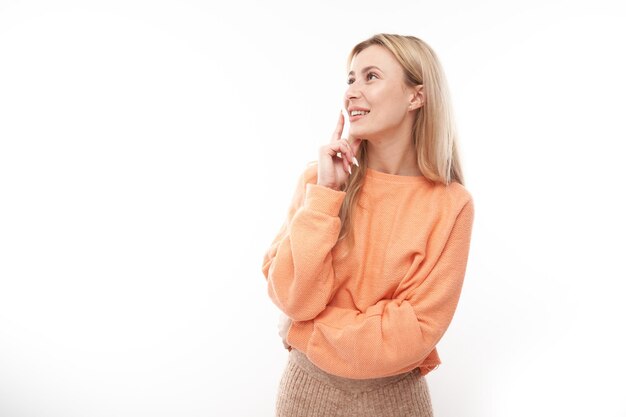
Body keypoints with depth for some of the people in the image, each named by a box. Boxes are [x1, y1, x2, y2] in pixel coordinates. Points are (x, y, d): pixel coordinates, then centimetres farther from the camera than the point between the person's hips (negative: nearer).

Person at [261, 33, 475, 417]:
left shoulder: (451, 204, -14)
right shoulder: (319, 177, -9)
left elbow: (416, 330, -14)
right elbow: (293, 297, -16)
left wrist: (308, 333, -13)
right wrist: (325, 193, -21)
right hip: (308, 384, 2)